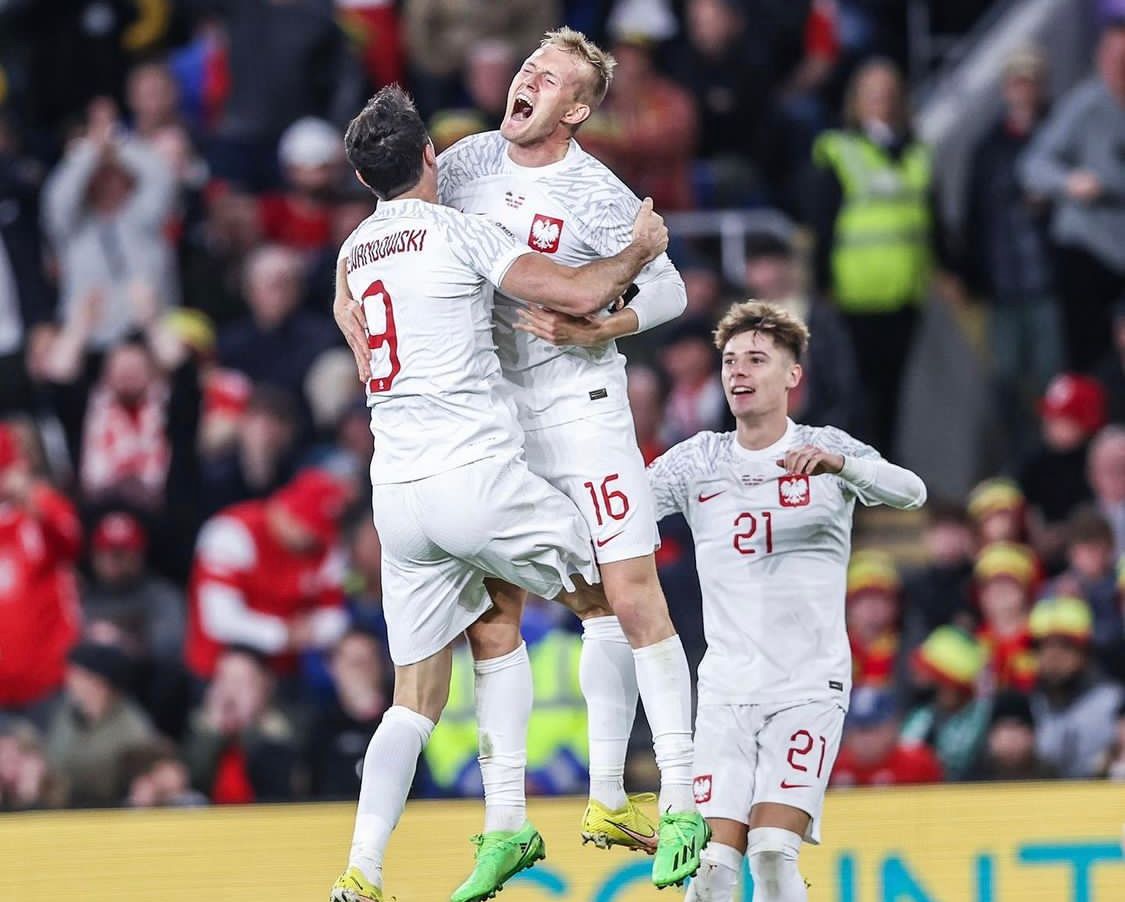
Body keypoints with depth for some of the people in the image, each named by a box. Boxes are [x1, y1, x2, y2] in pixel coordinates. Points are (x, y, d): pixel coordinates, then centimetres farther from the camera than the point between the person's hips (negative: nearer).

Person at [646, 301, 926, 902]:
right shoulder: (698, 460, 9)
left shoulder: (827, 450, 1)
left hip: (808, 688, -2)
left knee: (774, 852, -18)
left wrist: (838, 465, -35)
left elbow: (911, 493, -16)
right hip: (725, 689, 2)